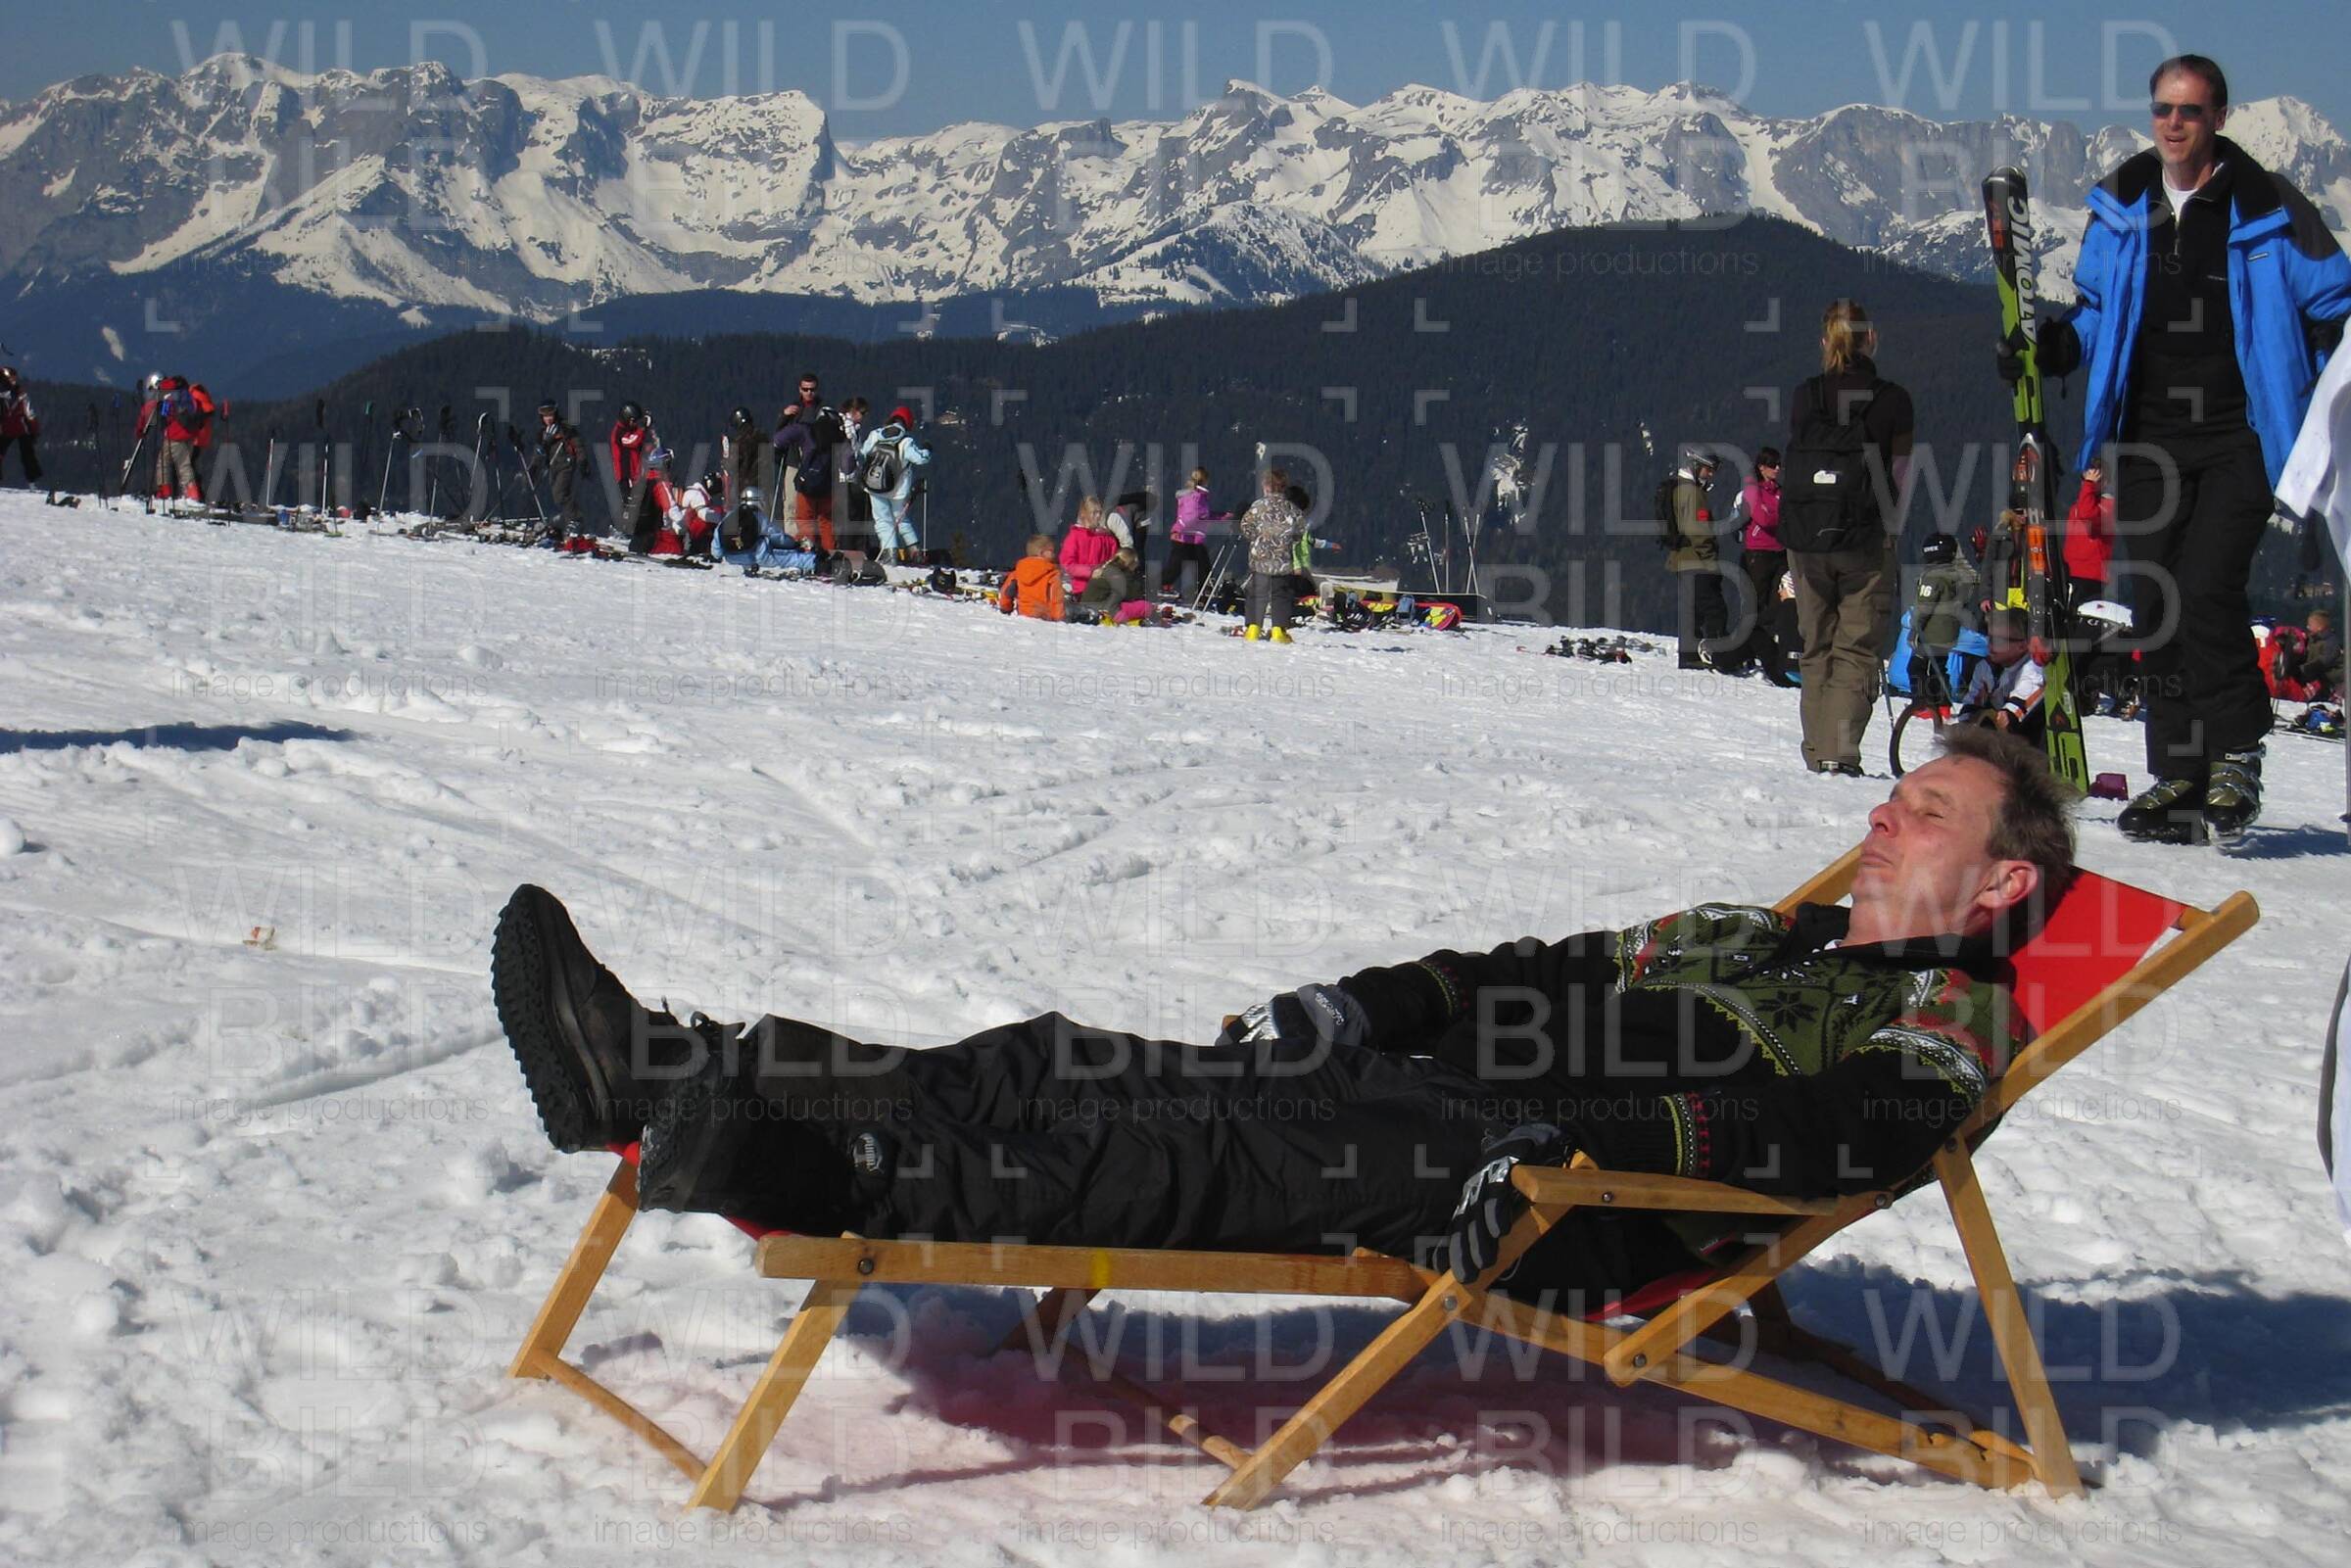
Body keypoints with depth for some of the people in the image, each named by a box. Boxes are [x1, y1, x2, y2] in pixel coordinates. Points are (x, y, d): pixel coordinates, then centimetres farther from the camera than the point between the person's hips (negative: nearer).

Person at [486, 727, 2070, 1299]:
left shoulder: (1943, 1024, 6)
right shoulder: (1730, 932, 33)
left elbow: (1831, 1136, -14)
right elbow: (1530, 972, 29)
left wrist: (1600, 1127, -29)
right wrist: (1358, 1006, 12)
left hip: (1575, 1220, -7)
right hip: (1423, 1104, 7)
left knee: (1199, 1152, -31)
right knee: (1064, 1069, -9)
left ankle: (844, 1183, -48)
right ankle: (663, 1074, -17)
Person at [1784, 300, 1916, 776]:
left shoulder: (1803, 397, 3)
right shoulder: (1892, 400, -3)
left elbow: (1795, 462, 8)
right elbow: (1901, 473, 2)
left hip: (1805, 539, 3)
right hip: (1867, 539, -3)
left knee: (1816, 648, 13)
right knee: (1857, 649, 1)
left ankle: (1818, 752, 12)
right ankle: (1841, 749, -12)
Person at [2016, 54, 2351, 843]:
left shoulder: (2267, 209, -2)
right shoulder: (2120, 208, 9)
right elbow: (2095, 308, 21)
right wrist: (2048, 346, 3)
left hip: (2238, 437, -4)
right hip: (2146, 439, 4)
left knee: (2205, 591, -17)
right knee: (2154, 607, 2)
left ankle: (2237, 755, -1)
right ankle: (2179, 775, 11)